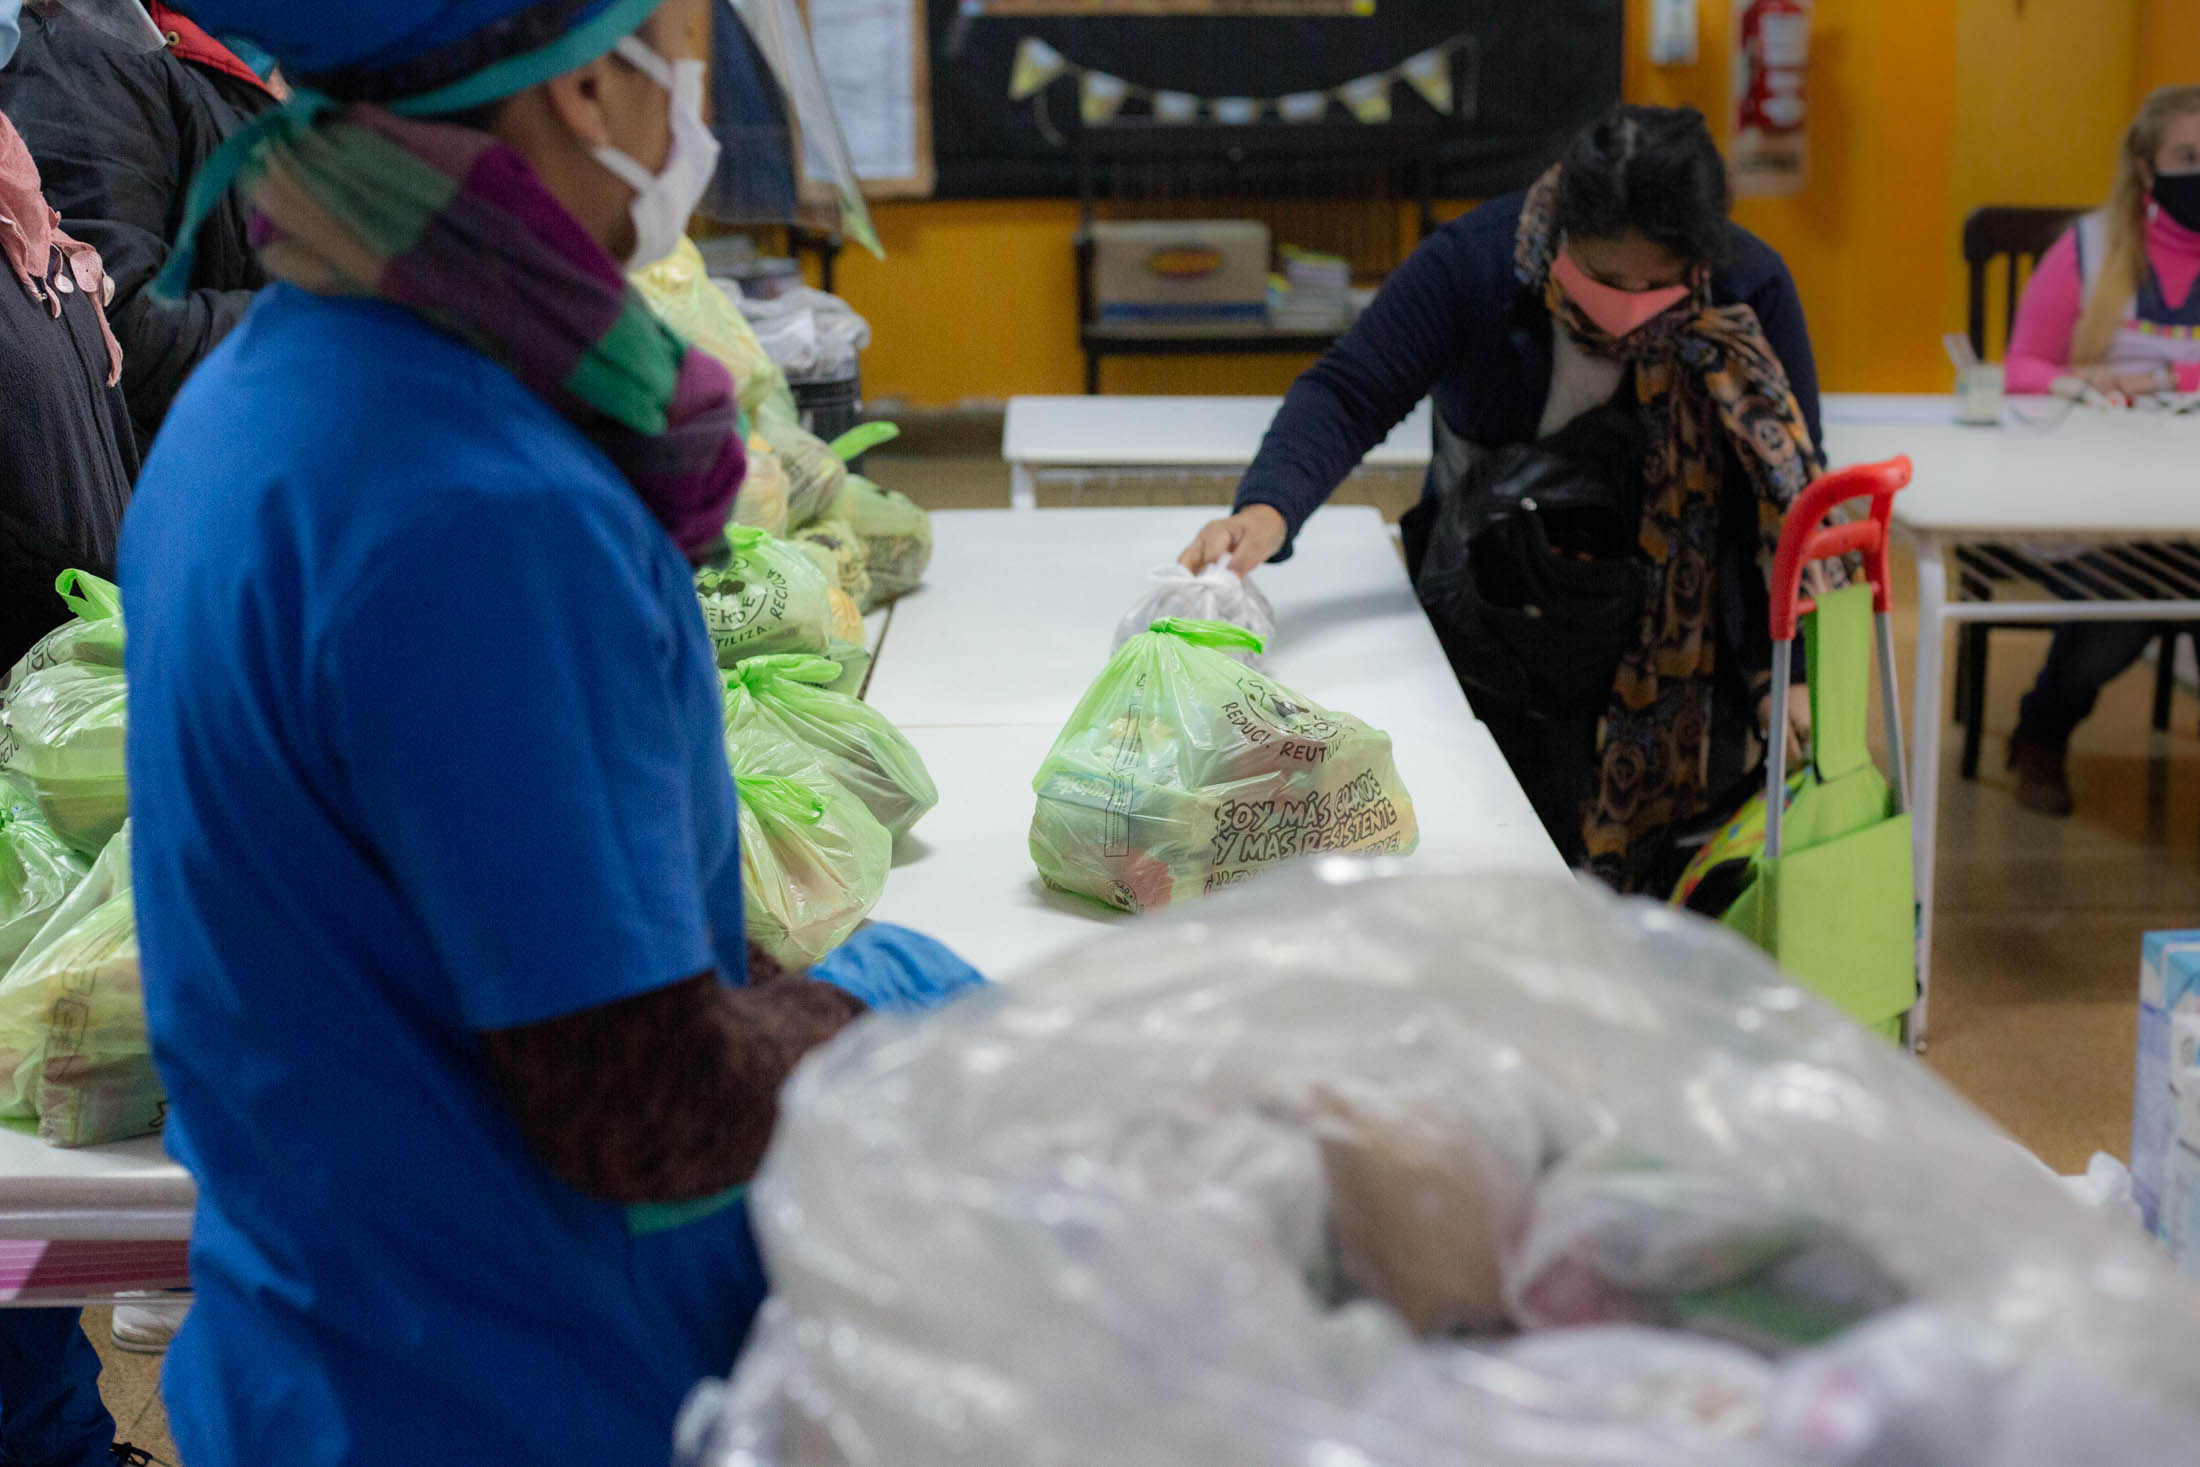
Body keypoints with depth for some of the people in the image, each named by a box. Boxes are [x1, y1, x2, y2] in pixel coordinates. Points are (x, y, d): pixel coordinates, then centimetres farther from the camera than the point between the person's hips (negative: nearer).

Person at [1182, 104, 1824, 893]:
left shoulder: (1749, 292, -15)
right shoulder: (1473, 263, -20)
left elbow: (1791, 485, -11)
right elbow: (1349, 394, -25)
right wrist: (1268, 509, -45)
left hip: (1681, 639, 1)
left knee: (1687, 859, 4)